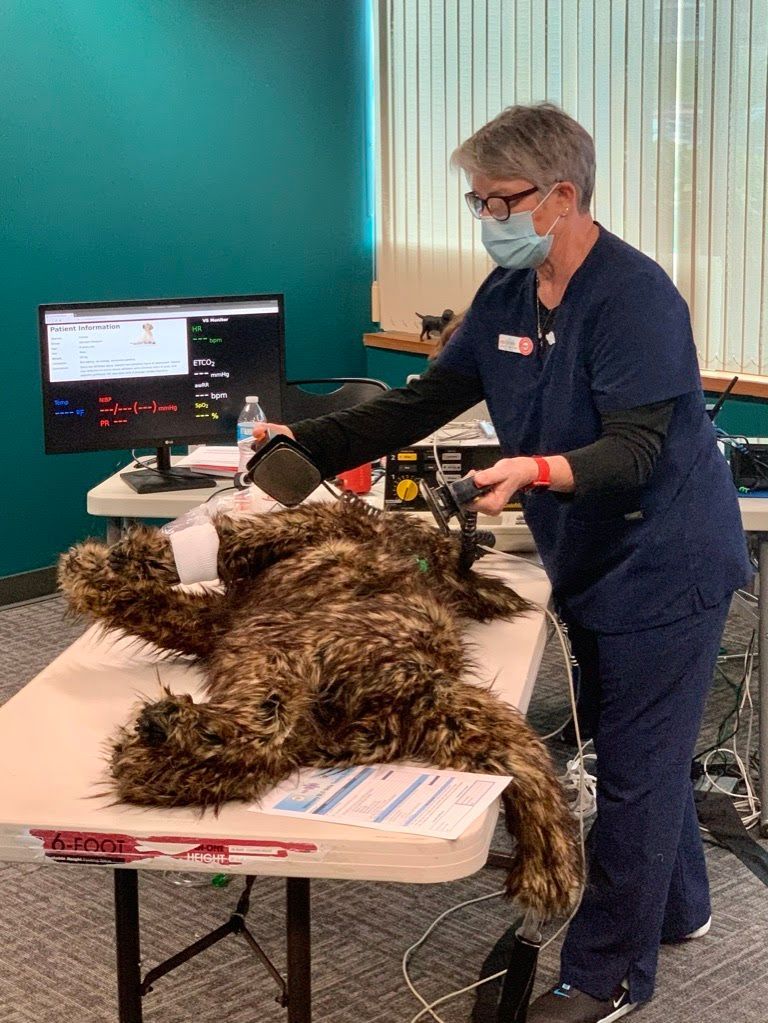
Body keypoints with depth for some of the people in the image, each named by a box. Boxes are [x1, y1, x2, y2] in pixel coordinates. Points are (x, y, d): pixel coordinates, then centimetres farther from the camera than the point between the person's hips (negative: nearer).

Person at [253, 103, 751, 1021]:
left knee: (634, 769, 0)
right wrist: (305, 445, -4)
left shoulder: (634, 296, -22)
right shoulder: (507, 293, 3)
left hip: (662, 568, -8)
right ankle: (676, 906, 41)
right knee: (634, 750, 21)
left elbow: (634, 450, -28)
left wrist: (537, 471, -46)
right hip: (588, 564, 8)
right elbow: (423, 404, 5)